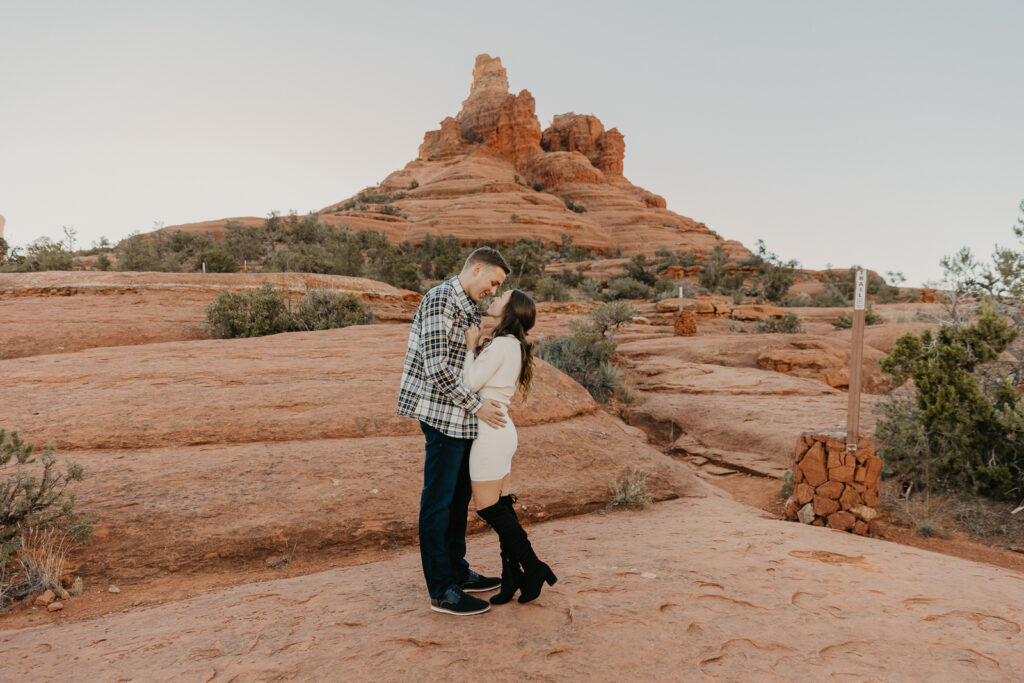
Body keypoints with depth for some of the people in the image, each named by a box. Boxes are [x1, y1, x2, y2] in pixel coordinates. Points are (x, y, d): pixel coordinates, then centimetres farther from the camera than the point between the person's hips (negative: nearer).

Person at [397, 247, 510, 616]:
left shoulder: (470, 308, 16)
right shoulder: (440, 299, -15)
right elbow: (436, 366, -22)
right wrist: (476, 405, -19)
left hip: (462, 416, 10)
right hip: (444, 415, -10)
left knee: (458, 496, 18)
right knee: (438, 501, -1)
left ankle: (456, 572, 31)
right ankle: (441, 591, 8)